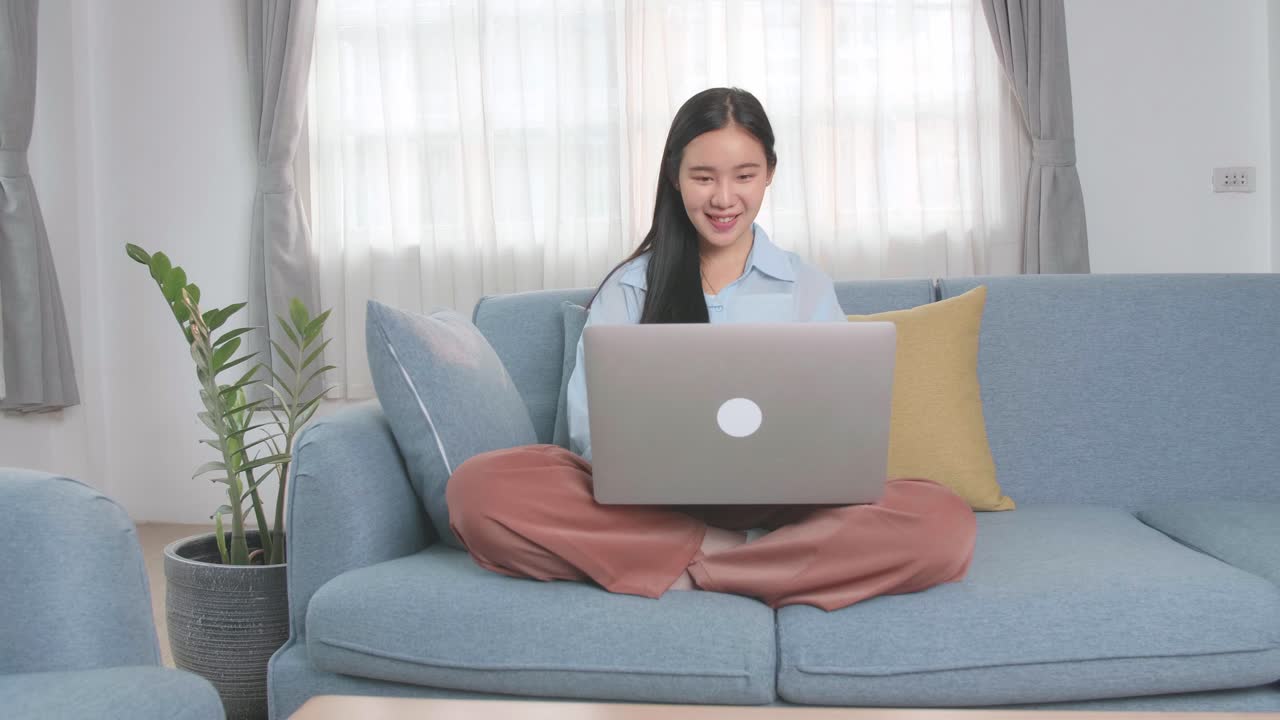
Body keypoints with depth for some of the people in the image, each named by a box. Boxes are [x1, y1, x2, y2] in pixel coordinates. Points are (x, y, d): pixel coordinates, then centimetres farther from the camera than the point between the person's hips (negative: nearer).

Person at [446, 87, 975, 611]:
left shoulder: (808, 288, 13)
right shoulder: (628, 288, 11)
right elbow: (588, 424, 1)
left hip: (777, 508, 1)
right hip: (649, 506, 0)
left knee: (944, 522, -29)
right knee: (479, 487, -27)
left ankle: (683, 568, -24)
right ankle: (726, 554, -23)